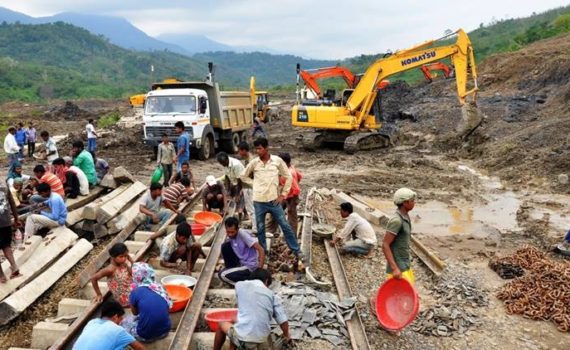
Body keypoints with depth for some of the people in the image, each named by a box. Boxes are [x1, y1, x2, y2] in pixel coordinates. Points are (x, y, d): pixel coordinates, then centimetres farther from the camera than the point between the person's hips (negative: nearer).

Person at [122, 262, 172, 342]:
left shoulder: (135, 292, -12)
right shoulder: (160, 287, 0)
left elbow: (135, 312, 5)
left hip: (147, 335, -5)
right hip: (165, 331, 5)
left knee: (124, 323, 22)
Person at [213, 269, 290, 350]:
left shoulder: (240, 285, 7)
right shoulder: (272, 295, 7)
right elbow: (283, 320, 4)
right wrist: (287, 336, 24)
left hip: (242, 338, -2)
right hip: (261, 340, 2)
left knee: (221, 324, 30)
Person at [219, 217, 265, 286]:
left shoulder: (242, 234, -22)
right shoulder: (229, 238, 1)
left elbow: (261, 250, -25)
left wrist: (260, 270, -26)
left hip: (250, 267, -7)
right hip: (241, 262, 8)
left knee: (222, 274, -15)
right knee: (225, 246, -1)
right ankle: (231, 270, 10)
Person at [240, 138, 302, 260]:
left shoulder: (277, 161, -6)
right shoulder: (254, 162, -3)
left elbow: (288, 177, 2)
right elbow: (243, 176, 12)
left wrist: (283, 194, -1)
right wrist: (254, 184, 2)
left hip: (274, 200, -1)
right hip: (259, 202, 1)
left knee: (285, 226, 4)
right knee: (260, 228, 11)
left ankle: (296, 250, 16)